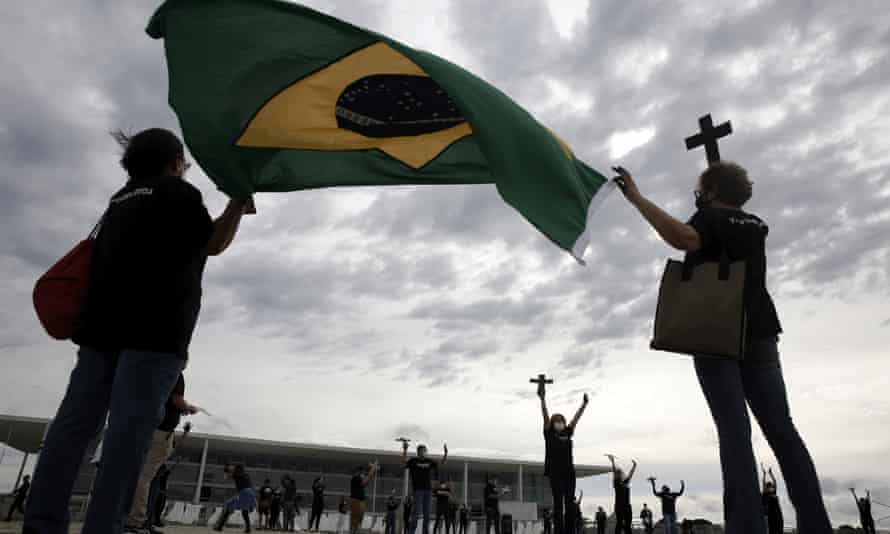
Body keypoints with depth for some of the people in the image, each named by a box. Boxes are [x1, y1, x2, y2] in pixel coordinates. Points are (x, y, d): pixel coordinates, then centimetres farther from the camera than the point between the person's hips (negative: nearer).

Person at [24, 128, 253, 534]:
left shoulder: (121, 198, 27)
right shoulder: (177, 192, 4)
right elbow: (213, 244, 4)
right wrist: (238, 204, 10)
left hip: (102, 321, 7)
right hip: (153, 324, -7)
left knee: (77, 421, 3)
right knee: (131, 425, -11)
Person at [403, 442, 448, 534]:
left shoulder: (430, 461, 11)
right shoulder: (413, 461, 0)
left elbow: (443, 462, 13)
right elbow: (404, 461, -18)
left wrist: (446, 452, -2)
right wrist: (405, 449, -32)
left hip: (428, 490, 4)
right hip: (418, 489, -4)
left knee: (427, 513, 6)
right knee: (417, 512, -8)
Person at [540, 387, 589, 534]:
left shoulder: (568, 433, 13)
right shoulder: (549, 433, 2)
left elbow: (577, 417, 10)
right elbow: (545, 415, -7)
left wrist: (584, 403, 3)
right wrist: (542, 398, -16)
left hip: (569, 471, 5)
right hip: (555, 472, -4)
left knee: (569, 503, 4)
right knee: (558, 503, -5)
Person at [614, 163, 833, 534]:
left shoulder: (710, 218, 1)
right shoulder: (757, 225, 20)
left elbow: (684, 239, -23)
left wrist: (636, 199, -22)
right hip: (759, 333, 6)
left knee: (734, 430, -12)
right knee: (781, 427, 5)